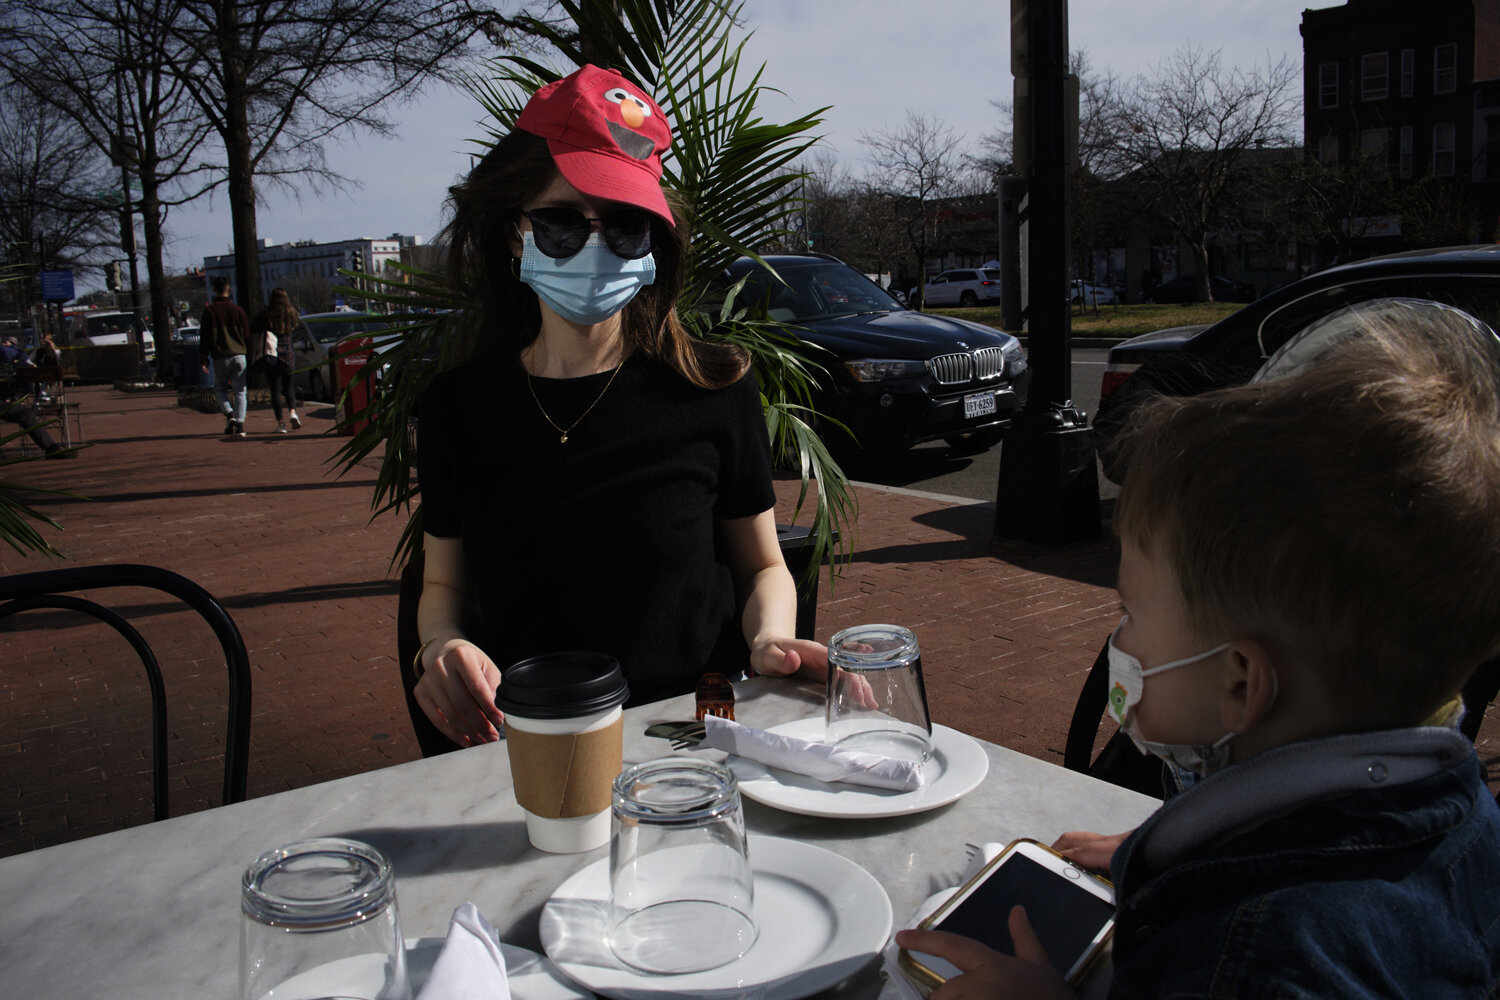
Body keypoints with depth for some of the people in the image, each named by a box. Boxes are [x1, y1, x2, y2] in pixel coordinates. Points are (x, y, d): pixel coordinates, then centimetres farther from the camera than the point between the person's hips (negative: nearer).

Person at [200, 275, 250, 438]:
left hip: (220, 357, -1)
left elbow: (204, 337, -2)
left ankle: (229, 414, -7)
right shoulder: (238, 310, 3)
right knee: (239, 391, 4)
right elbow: (247, 335, 7)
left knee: (220, 388, 15)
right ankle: (240, 425, -5)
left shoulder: (209, 311, -1)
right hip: (239, 355, 1)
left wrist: (204, 360, 1)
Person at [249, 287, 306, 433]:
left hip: (271, 358, -2)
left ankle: (280, 422, -2)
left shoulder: (266, 316, -6)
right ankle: (292, 412, -5)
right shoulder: (292, 316, 1)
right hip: (287, 358, 2)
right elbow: (304, 329, 16)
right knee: (288, 387, 18)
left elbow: (250, 327, -11)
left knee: (275, 390, 2)